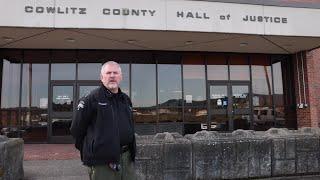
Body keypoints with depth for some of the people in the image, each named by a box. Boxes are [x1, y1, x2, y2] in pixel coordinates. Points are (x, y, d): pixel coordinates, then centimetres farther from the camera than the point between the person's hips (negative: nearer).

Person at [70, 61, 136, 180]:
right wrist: (89, 150, 3)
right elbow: (76, 129, -6)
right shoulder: (92, 99, -9)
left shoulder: (126, 100, 11)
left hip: (127, 157, 6)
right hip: (101, 161, -6)